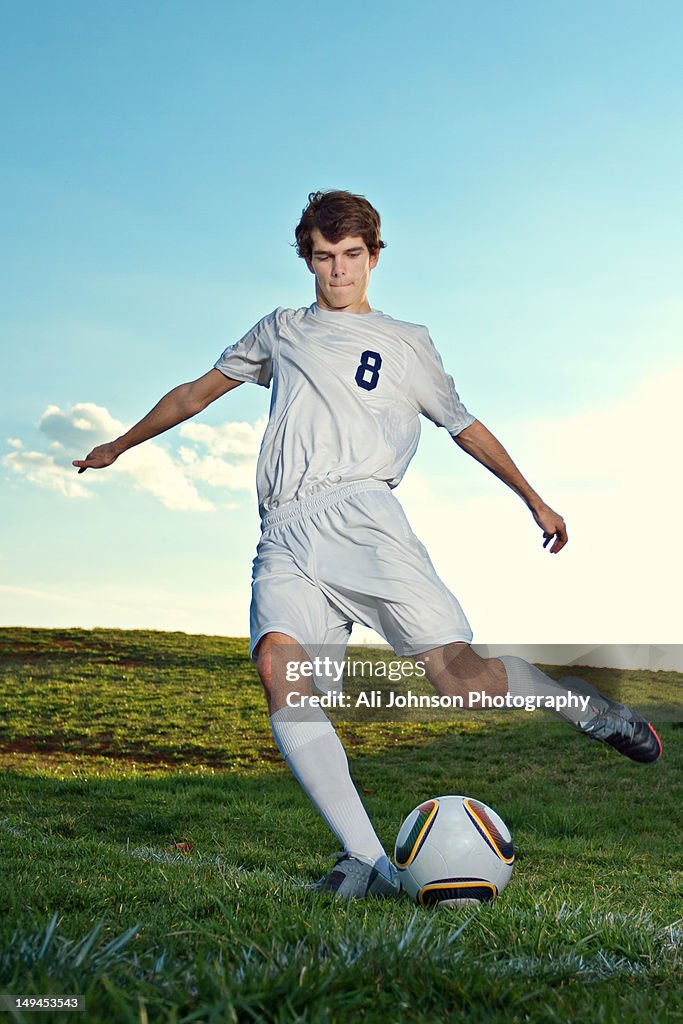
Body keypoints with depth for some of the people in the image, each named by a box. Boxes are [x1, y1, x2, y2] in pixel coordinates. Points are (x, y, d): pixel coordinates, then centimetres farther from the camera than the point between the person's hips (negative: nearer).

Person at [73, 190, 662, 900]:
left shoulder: (406, 342, 22)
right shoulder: (279, 331, 28)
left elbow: (465, 427, 28)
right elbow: (199, 391, 36)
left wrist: (532, 498, 27)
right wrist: (120, 444, 42)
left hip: (359, 513, -2)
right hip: (284, 535, 2)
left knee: (457, 671, -18)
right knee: (280, 668, -27)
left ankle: (587, 707, 11)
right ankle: (367, 862, -28)